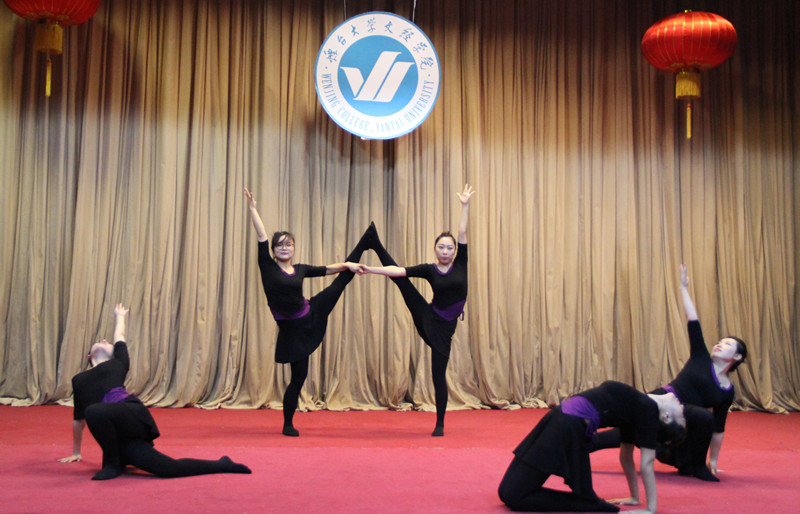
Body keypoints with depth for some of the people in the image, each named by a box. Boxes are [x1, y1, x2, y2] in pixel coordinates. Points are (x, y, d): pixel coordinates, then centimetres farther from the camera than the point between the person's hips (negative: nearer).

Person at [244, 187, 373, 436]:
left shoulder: (300, 269, 5)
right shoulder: (268, 267, -7)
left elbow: (327, 269, 15)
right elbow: (262, 236, -13)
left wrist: (346, 264, 0)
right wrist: (253, 208, -17)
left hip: (312, 315, 4)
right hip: (292, 329, -4)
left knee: (345, 276, 7)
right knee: (298, 377, 1)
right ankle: (288, 424, 18)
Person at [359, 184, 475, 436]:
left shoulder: (460, 264, -1)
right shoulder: (429, 270, -1)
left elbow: (462, 232, -6)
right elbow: (398, 270, -7)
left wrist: (465, 205, -9)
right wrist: (371, 269, -16)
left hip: (444, 327, -1)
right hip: (427, 318, 1)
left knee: (438, 373, 2)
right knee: (399, 279, -10)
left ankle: (440, 423, 15)